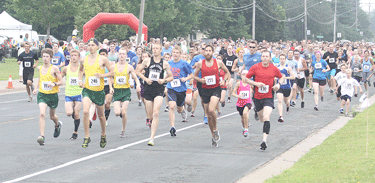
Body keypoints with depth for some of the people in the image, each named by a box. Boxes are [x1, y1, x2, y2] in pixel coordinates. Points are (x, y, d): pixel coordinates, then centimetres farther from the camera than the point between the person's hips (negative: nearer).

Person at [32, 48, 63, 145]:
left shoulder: (54, 68, -9)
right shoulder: (40, 68, 4)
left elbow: (61, 82, -7)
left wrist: (54, 84, -26)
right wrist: (36, 88, 8)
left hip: (53, 95, -2)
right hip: (42, 94, 2)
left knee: (52, 116, 16)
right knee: (42, 114, -20)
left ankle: (57, 125, 53)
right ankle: (42, 136, -22)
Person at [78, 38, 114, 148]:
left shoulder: (103, 59, -4)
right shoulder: (83, 60, 4)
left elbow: (111, 72, 0)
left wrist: (102, 75, -16)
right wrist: (80, 80, 8)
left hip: (99, 90, -1)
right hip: (87, 89, 1)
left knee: (101, 115, 14)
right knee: (85, 111, -23)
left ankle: (103, 136, 38)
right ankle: (87, 137, -14)